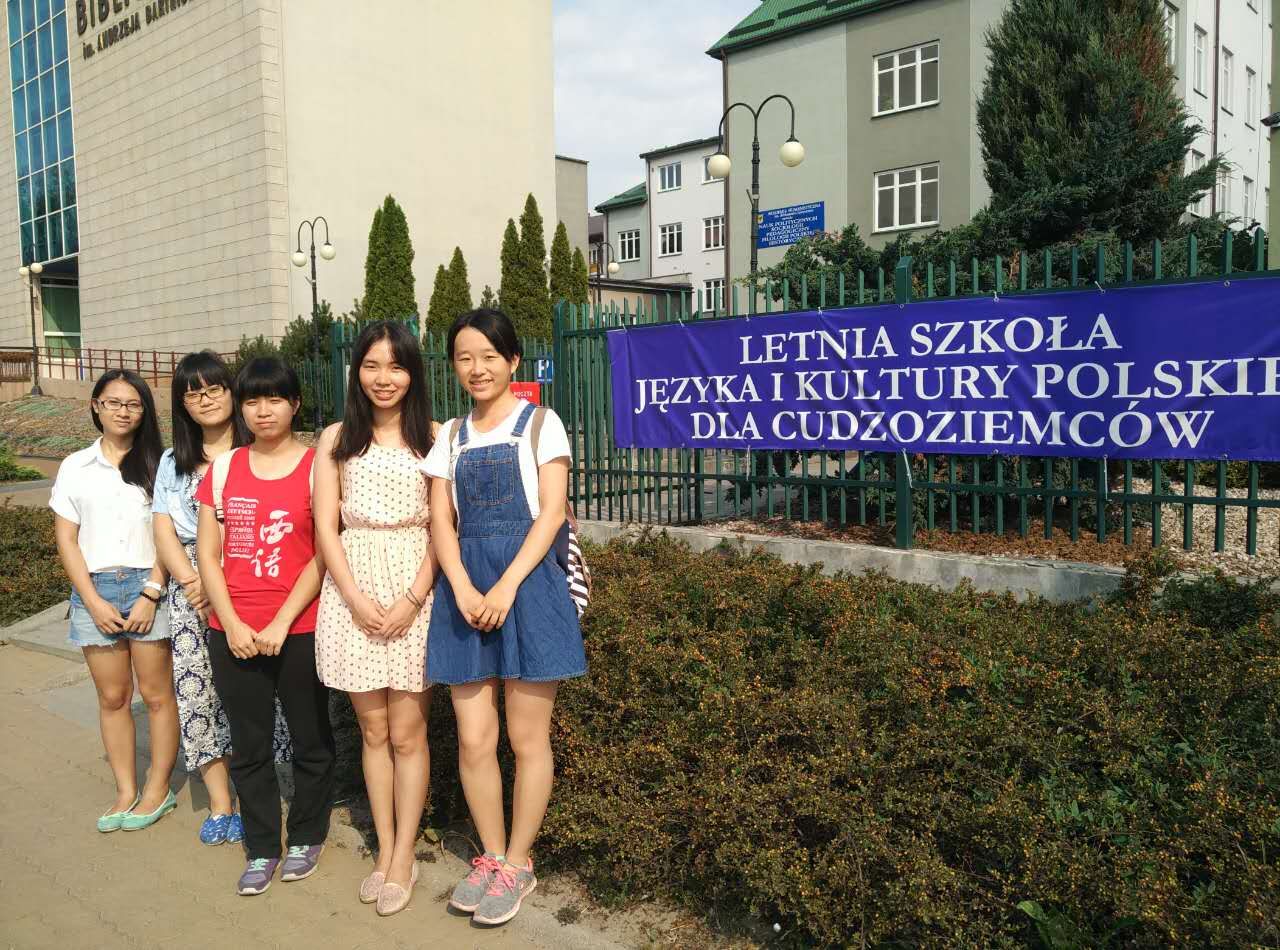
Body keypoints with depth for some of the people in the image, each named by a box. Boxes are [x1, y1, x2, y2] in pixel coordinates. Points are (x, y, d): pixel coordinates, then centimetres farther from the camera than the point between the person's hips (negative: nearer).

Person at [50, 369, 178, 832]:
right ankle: (126, 791, 20)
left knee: (157, 694, 2)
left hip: (147, 586, -2)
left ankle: (158, 789, 16)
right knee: (112, 696, 9)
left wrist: (151, 594, -11)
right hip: (95, 590, 2)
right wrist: (94, 601, -4)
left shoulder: (156, 464, 3)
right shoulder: (75, 467, 8)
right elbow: (66, 539, 5)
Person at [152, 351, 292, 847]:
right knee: (196, 691, 2)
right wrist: (191, 581, -9)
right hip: (190, 589, 4)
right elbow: (164, 531, 8)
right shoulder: (174, 462, 15)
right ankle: (219, 806, 14)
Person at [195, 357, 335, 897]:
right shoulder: (223, 468, 6)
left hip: (300, 630, -3)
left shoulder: (316, 466, -4)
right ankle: (261, 849, 26)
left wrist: (282, 622, -13)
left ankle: (306, 838, 28)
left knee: (310, 740, 10)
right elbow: (207, 553, 5)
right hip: (233, 632, 3)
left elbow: (323, 555, -8)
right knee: (248, 746, 12)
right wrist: (231, 623, -5)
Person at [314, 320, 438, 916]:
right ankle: (385, 850, 23)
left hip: (415, 591, -2)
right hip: (352, 593, 2)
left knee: (407, 733, 3)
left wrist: (412, 599, -12)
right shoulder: (337, 440, 6)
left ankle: (403, 857, 16)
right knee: (373, 730, 10)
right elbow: (325, 529, 2)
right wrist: (358, 601, -9)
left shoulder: (433, 437, 1)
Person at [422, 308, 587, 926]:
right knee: (473, 739, 7)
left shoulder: (539, 424, 1)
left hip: (526, 580, -4)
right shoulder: (450, 436, 13)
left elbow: (552, 513, -7)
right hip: (465, 585, 4)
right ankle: (492, 856, 25)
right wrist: (462, 588, -12)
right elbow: (441, 521, 6)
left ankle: (517, 864, 20)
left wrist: (507, 586, -17)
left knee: (526, 738, 4)